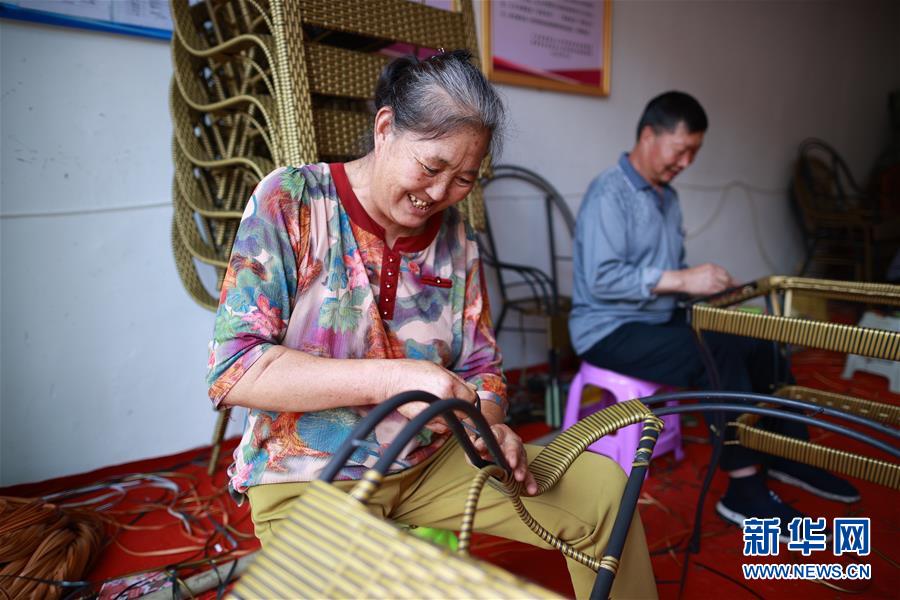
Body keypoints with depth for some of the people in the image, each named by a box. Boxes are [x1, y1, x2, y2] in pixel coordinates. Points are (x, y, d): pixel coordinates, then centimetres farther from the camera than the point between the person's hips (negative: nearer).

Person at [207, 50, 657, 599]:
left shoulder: (455, 236, 2)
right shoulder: (291, 201, -12)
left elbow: (481, 366, 9)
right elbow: (231, 370, -19)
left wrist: (489, 426, -14)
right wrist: (387, 378, -29)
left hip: (430, 462, 5)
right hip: (310, 481, -4)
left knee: (601, 486, -5)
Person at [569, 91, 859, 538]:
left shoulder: (666, 197, 14)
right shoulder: (609, 193, -16)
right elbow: (601, 278, -27)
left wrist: (704, 283, -2)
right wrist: (680, 280, -27)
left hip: (660, 320, 9)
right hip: (610, 330, -9)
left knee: (762, 344, 0)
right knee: (720, 356, -27)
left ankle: (789, 455, 16)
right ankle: (744, 490, -18)